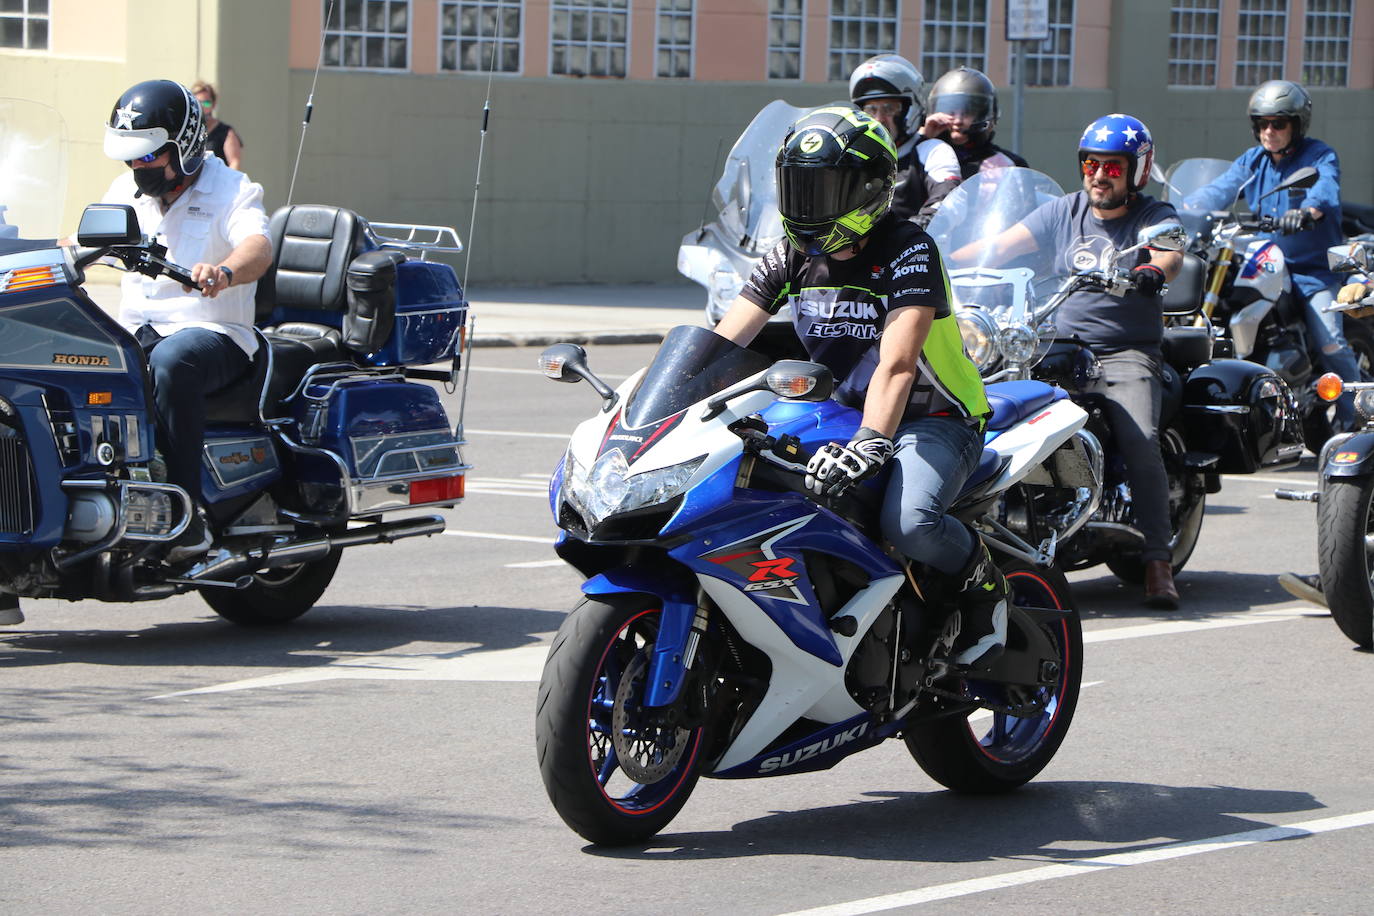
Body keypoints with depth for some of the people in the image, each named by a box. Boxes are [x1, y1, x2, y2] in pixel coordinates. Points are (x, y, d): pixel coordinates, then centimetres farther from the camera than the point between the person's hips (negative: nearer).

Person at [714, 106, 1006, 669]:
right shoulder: (792, 255, 4)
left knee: (909, 522, -37)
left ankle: (981, 581, -3)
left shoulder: (907, 251, -17)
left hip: (931, 418, -7)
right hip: (838, 413, 7)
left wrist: (868, 443, -45)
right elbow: (723, 341, 0)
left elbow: (897, 364, -30)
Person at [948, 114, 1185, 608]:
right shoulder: (1064, 211, 12)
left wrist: (1153, 271, -44)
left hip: (1128, 351, -3)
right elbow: (1001, 244, 3)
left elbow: (1171, 254, -19)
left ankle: (1157, 563, -23)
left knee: (1140, 442, -26)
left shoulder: (1154, 215, 3)